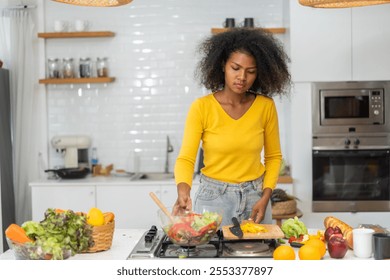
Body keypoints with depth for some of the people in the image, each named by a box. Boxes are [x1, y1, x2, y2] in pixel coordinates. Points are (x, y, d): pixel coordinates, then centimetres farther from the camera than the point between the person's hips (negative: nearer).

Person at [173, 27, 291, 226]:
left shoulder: (265, 106, -4)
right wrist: (183, 191, -34)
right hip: (213, 198, -2)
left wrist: (265, 198, -6)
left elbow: (273, 156, 6)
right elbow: (186, 158, -15)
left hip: (254, 197, 2)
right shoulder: (202, 107, -11)